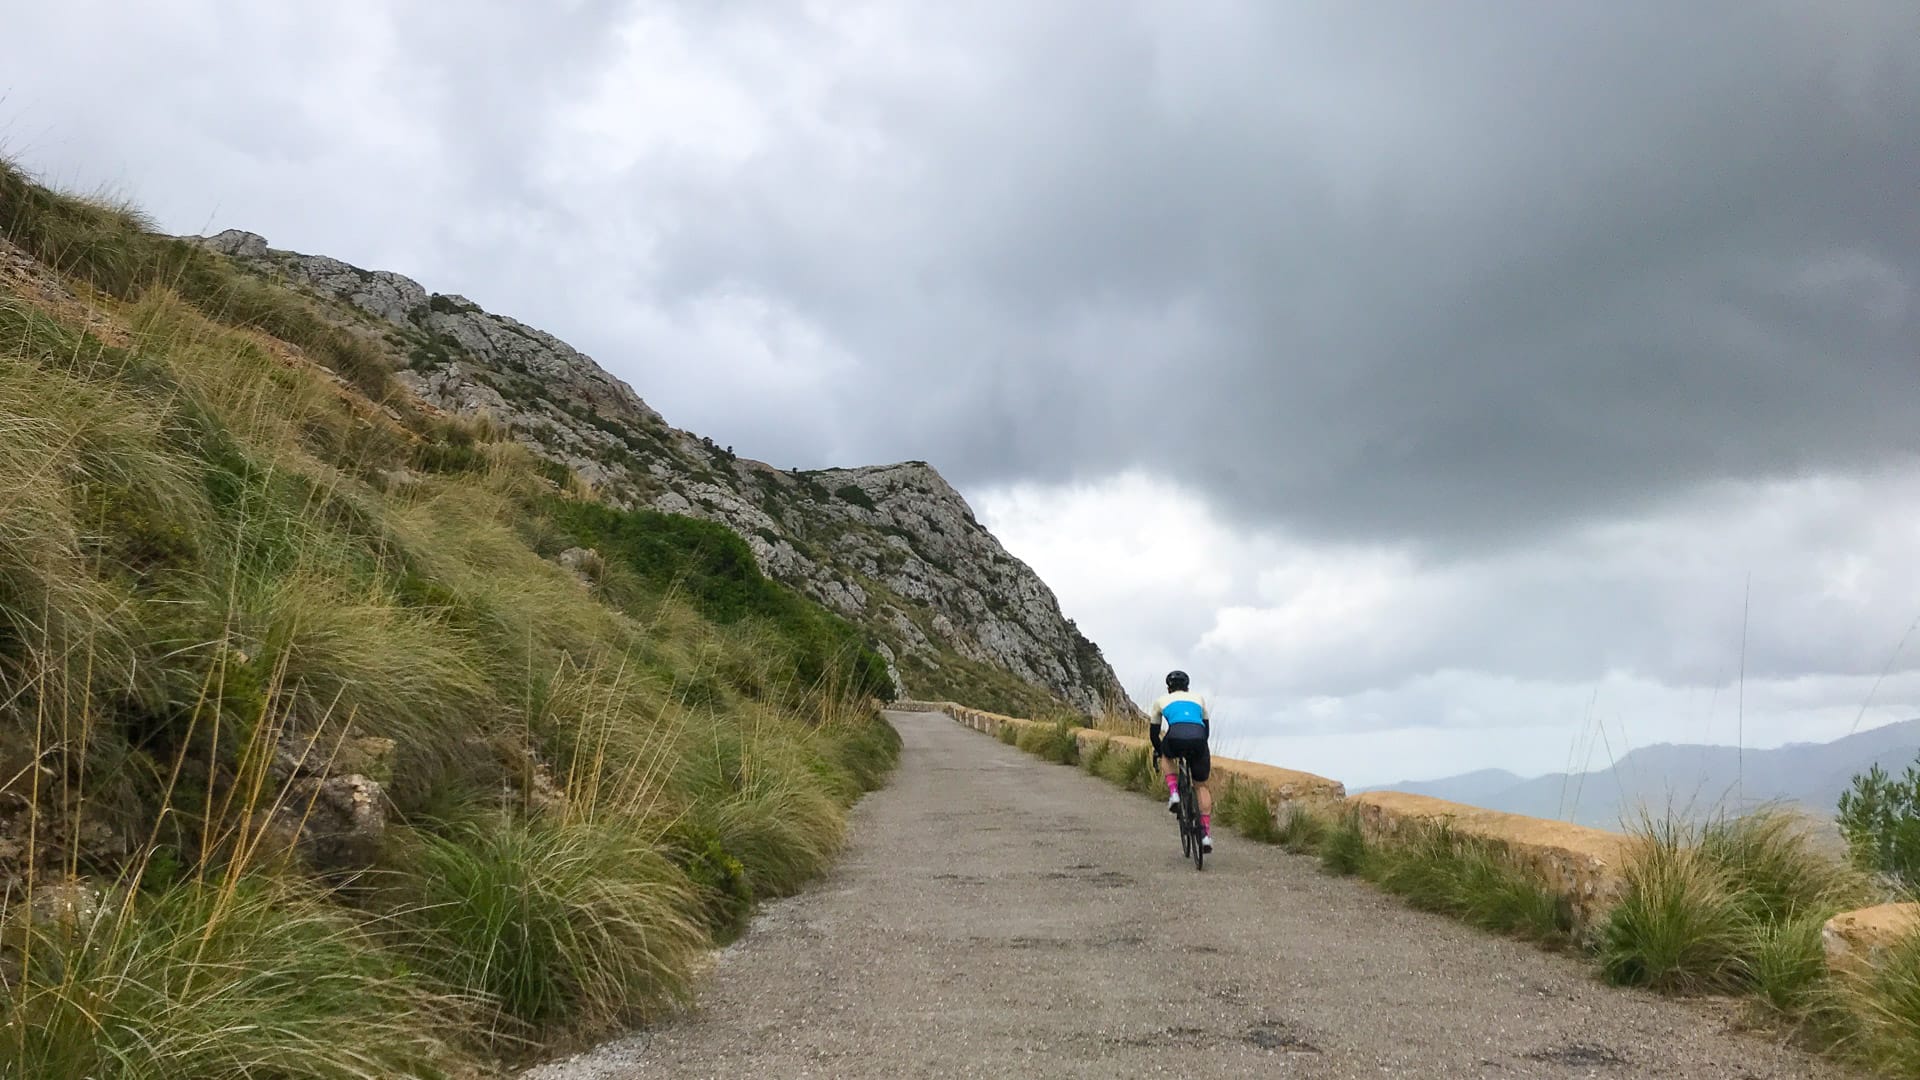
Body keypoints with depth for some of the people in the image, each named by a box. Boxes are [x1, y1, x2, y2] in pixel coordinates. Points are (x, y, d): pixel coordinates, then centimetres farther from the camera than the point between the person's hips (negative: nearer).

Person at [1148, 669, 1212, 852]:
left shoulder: (1161, 701, 28)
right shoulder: (1198, 698, 32)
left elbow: (1154, 732, 34)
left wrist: (1159, 751, 52)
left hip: (1176, 738, -1)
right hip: (1198, 739, 1)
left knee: (1166, 755, 36)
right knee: (1201, 786, 18)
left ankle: (1173, 793, 15)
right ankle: (1206, 834, 10)